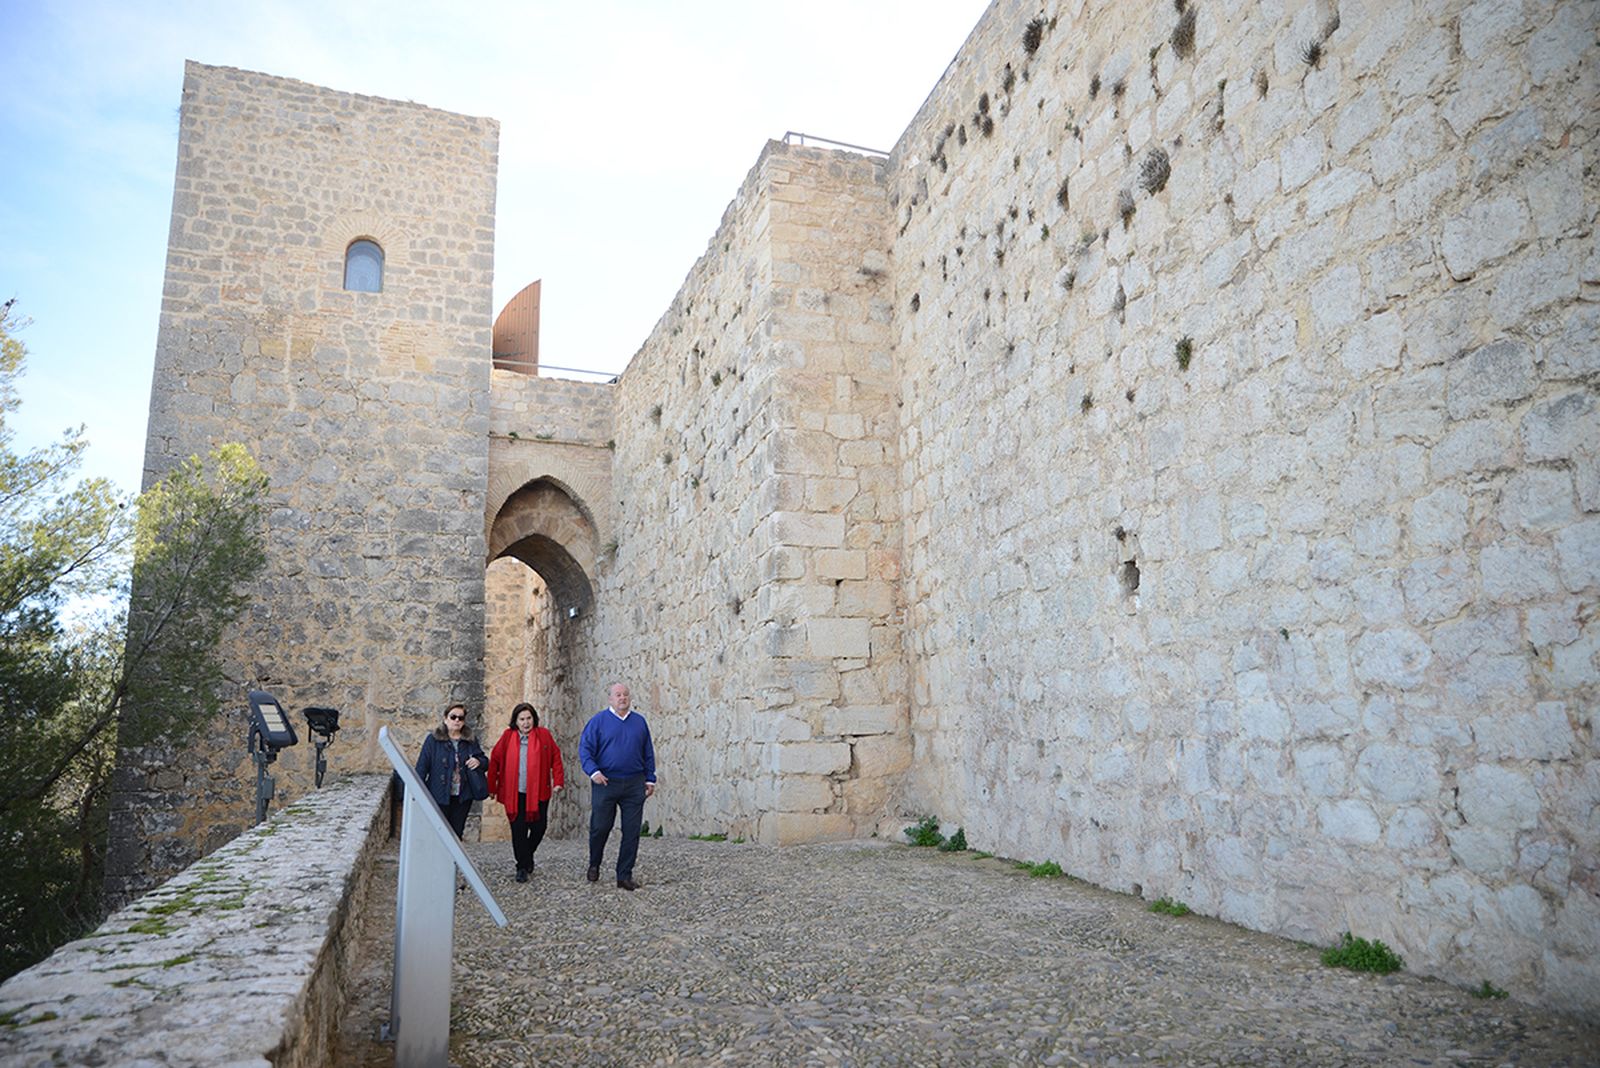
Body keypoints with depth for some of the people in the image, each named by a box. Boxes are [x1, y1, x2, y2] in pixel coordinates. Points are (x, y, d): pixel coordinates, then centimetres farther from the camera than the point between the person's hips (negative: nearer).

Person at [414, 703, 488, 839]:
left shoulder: (471, 741, 6)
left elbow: (485, 762, 15)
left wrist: (478, 762, -9)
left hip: (463, 797, 3)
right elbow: (422, 766, -5)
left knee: (456, 833, 10)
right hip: (439, 797, -3)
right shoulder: (433, 740, -4)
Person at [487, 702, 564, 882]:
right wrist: (492, 787, 6)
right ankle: (523, 867, 10)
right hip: (515, 793, 0)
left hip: (538, 793, 0)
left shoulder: (544, 735, 2)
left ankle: (528, 855, 32)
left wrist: (558, 781, -3)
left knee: (538, 827, 4)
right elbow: (495, 761, 7)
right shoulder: (508, 736, 3)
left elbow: (555, 757, 4)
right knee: (518, 830, -2)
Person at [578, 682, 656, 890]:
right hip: (605, 783, -3)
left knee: (631, 832, 2)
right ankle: (594, 865, 31)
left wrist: (650, 779, 11)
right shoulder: (598, 721, 0)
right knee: (600, 828, 5)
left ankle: (624, 875, 12)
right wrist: (593, 772, -17)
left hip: (634, 785, 3)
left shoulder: (640, 722, 10)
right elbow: (585, 749, -4)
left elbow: (648, 754, 15)